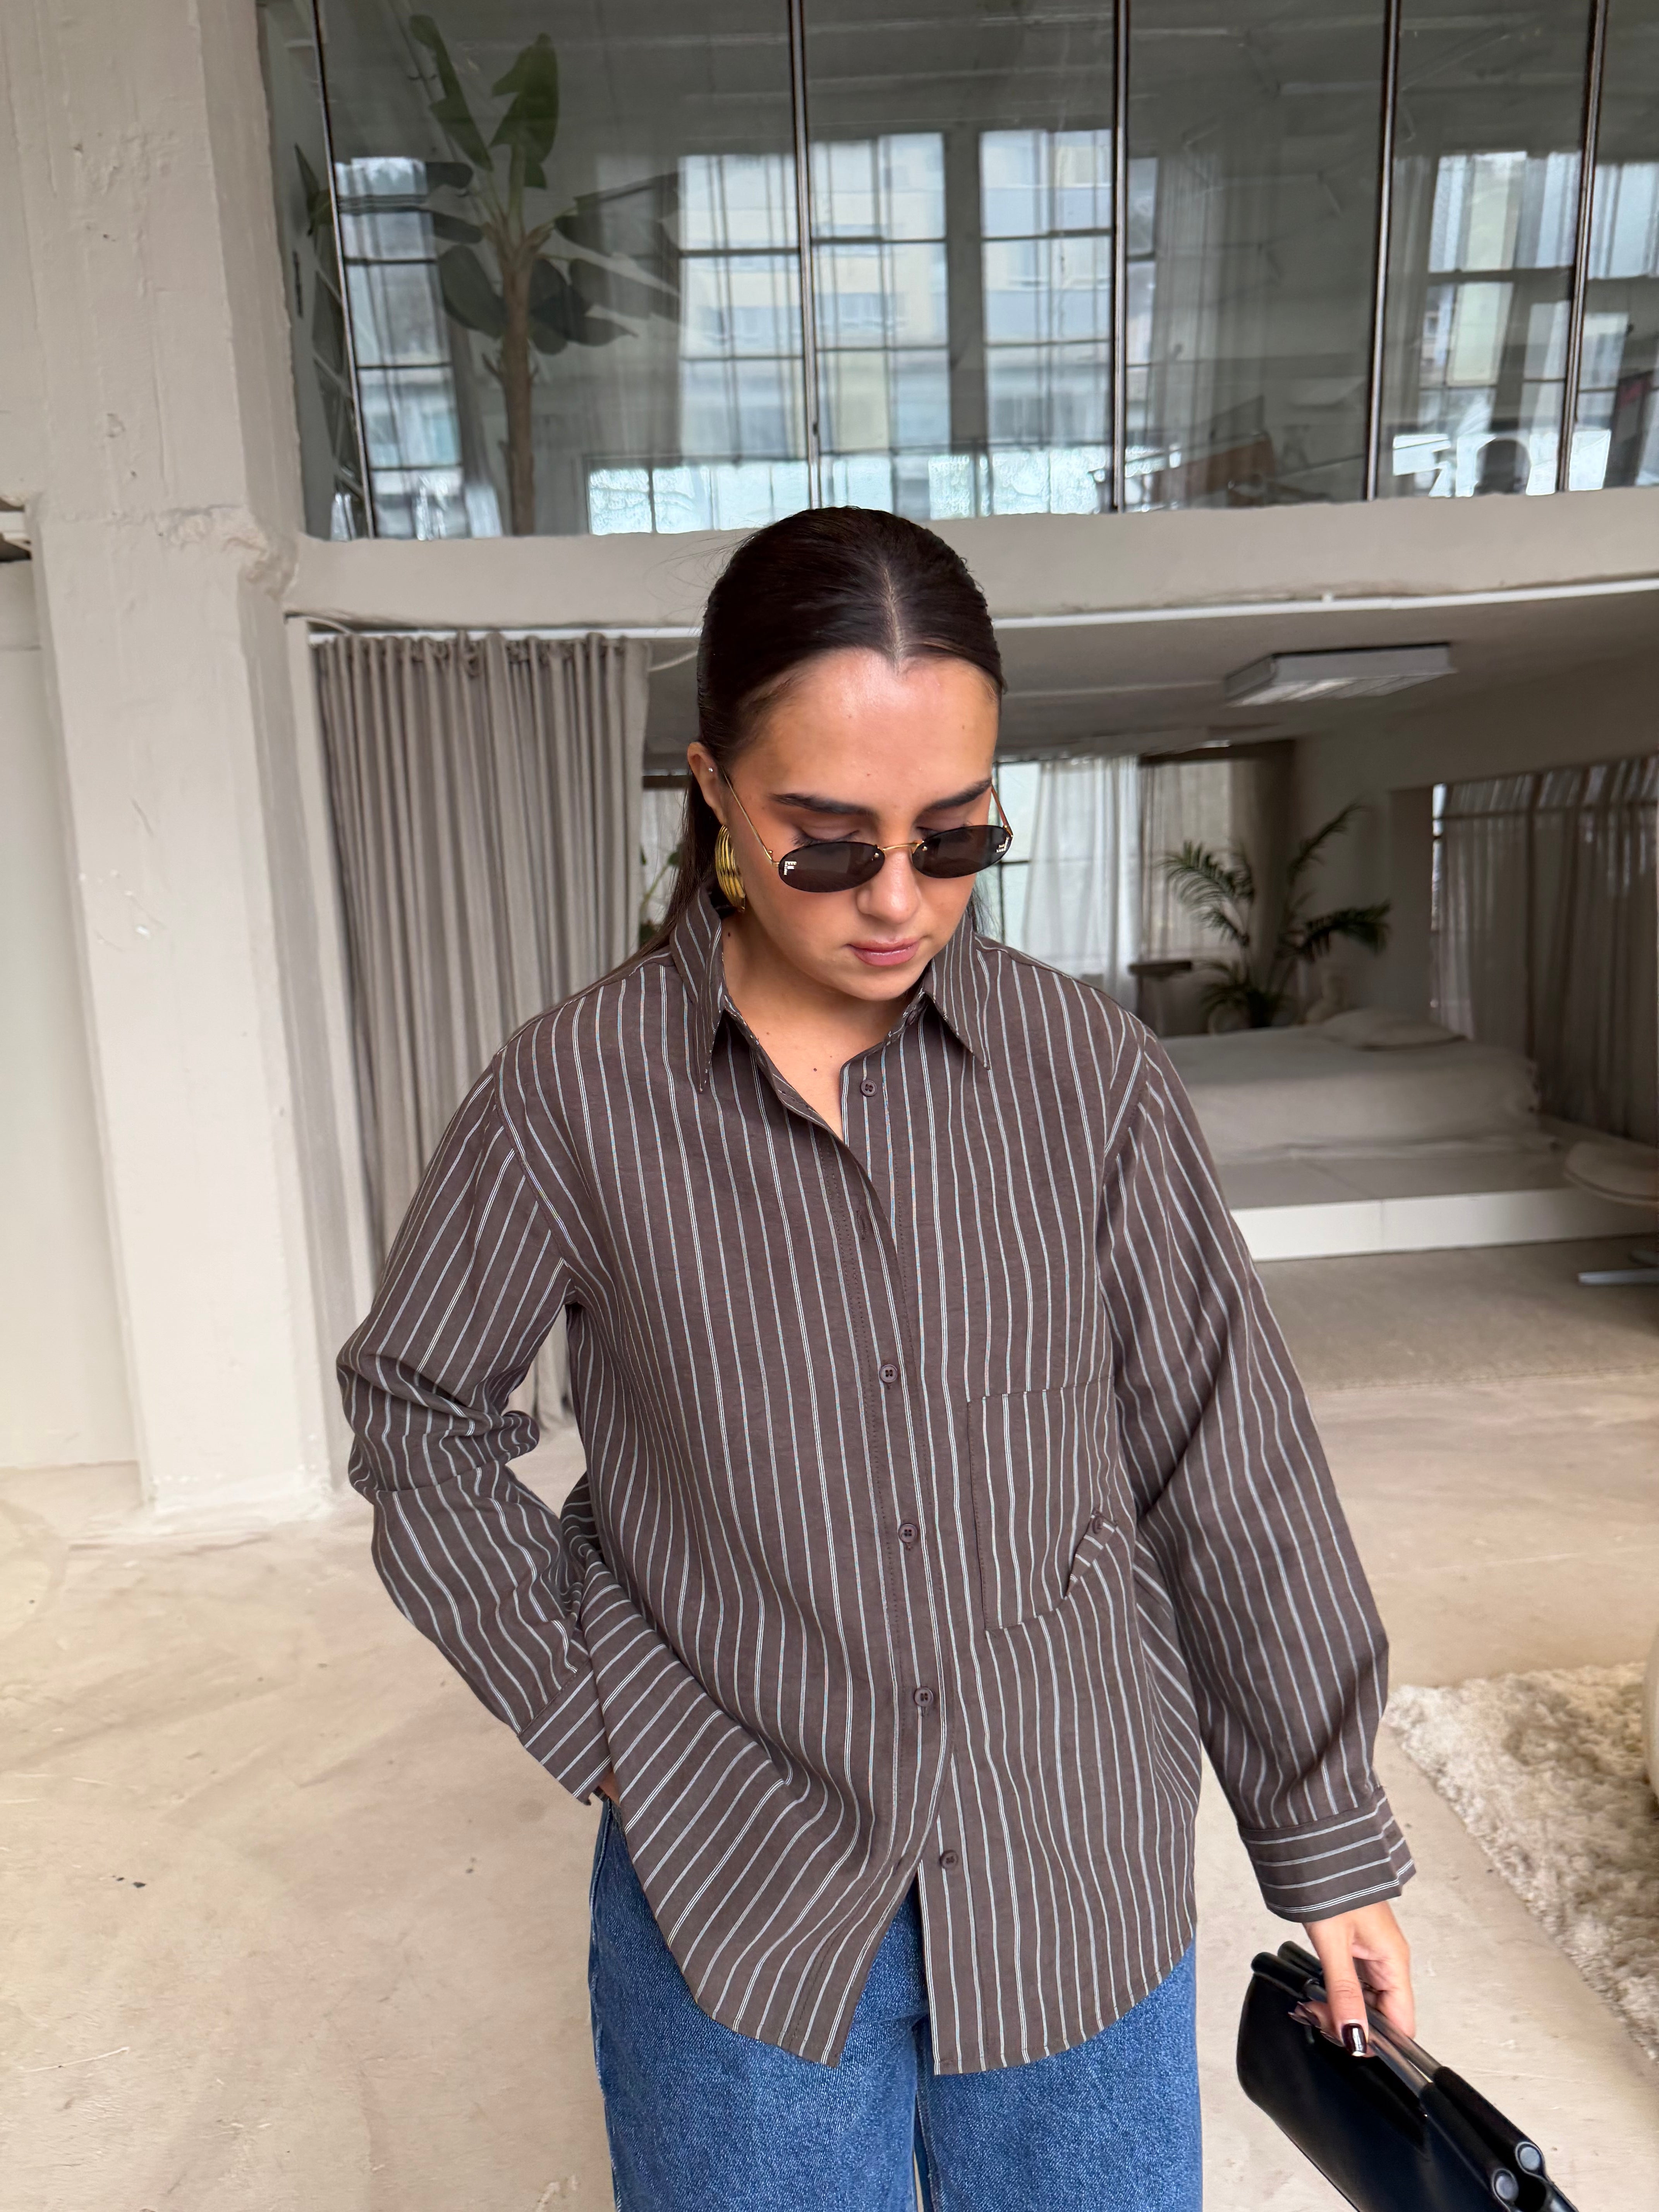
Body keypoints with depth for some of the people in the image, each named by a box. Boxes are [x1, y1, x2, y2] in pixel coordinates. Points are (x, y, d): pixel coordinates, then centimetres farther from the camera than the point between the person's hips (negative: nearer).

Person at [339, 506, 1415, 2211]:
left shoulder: (1085, 1071, -11)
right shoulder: (575, 1096, -13)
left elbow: (1227, 1465, -5)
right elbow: (420, 1418, 1)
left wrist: (1329, 1843, 3)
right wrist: (588, 1717, -5)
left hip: (1077, 1884, 2)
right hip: (737, 1883, -1)